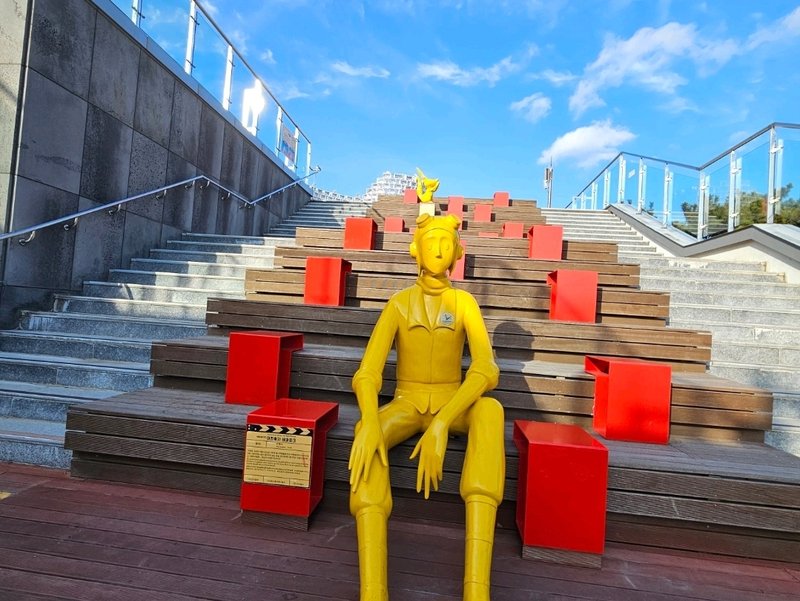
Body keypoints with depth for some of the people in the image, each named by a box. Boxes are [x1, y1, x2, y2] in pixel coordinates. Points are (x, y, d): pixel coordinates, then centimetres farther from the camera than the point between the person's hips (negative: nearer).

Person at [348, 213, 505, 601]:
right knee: (367, 437, -37)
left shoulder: (465, 302, -2)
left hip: (453, 406, 0)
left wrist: (441, 423, -33)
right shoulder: (398, 303, -3)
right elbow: (367, 372, -14)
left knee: (490, 409, -38)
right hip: (406, 405, 0)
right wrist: (369, 422, -36)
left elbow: (486, 369, -18)